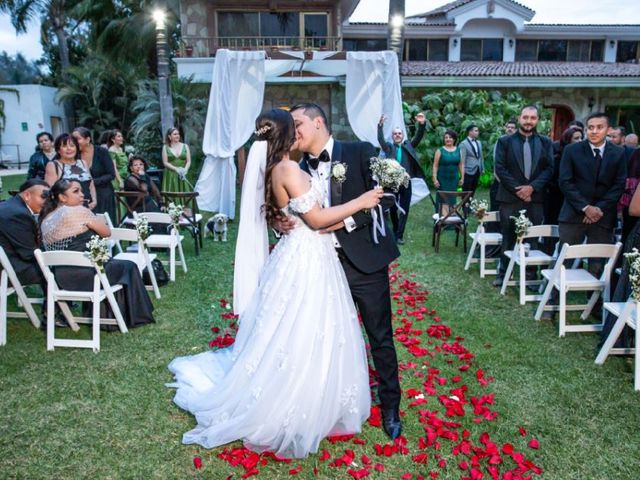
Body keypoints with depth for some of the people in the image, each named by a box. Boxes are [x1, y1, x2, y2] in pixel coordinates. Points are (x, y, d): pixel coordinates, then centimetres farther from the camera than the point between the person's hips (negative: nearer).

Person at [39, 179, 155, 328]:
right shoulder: (78, 211, -12)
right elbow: (106, 232, -4)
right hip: (84, 273, -9)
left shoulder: (46, 219, 11)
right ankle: (135, 317, 18)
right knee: (128, 267, 10)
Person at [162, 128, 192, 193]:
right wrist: (176, 169, -14)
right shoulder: (166, 147, 5)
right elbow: (165, 163, -1)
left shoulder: (185, 146, 10)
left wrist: (185, 170, -13)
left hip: (183, 176, 2)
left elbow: (189, 161, 6)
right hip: (170, 175, -1)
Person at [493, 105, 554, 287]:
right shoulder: (505, 141, 3)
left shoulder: (545, 142, 9)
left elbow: (549, 169, 2)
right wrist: (517, 190, -11)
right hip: (510, 197, -1)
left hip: (535, 198, 1)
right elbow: (500, 169, -4)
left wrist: (532, 187, -13)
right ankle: (503, 272, 18)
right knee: (508, 238, 7)